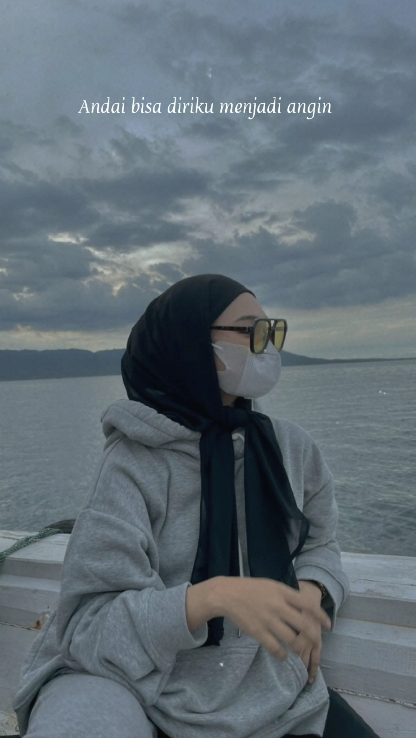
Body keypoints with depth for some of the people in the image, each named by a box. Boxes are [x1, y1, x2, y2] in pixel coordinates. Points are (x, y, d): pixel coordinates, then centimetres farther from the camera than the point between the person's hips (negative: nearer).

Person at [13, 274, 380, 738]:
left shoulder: (292, 447, -4)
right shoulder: (135, 465, -18)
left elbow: (318, 543, 10)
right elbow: (89, 625, -21)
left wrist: (312, 596, -12)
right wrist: (214, 597, -36)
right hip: (141, 678, -4)